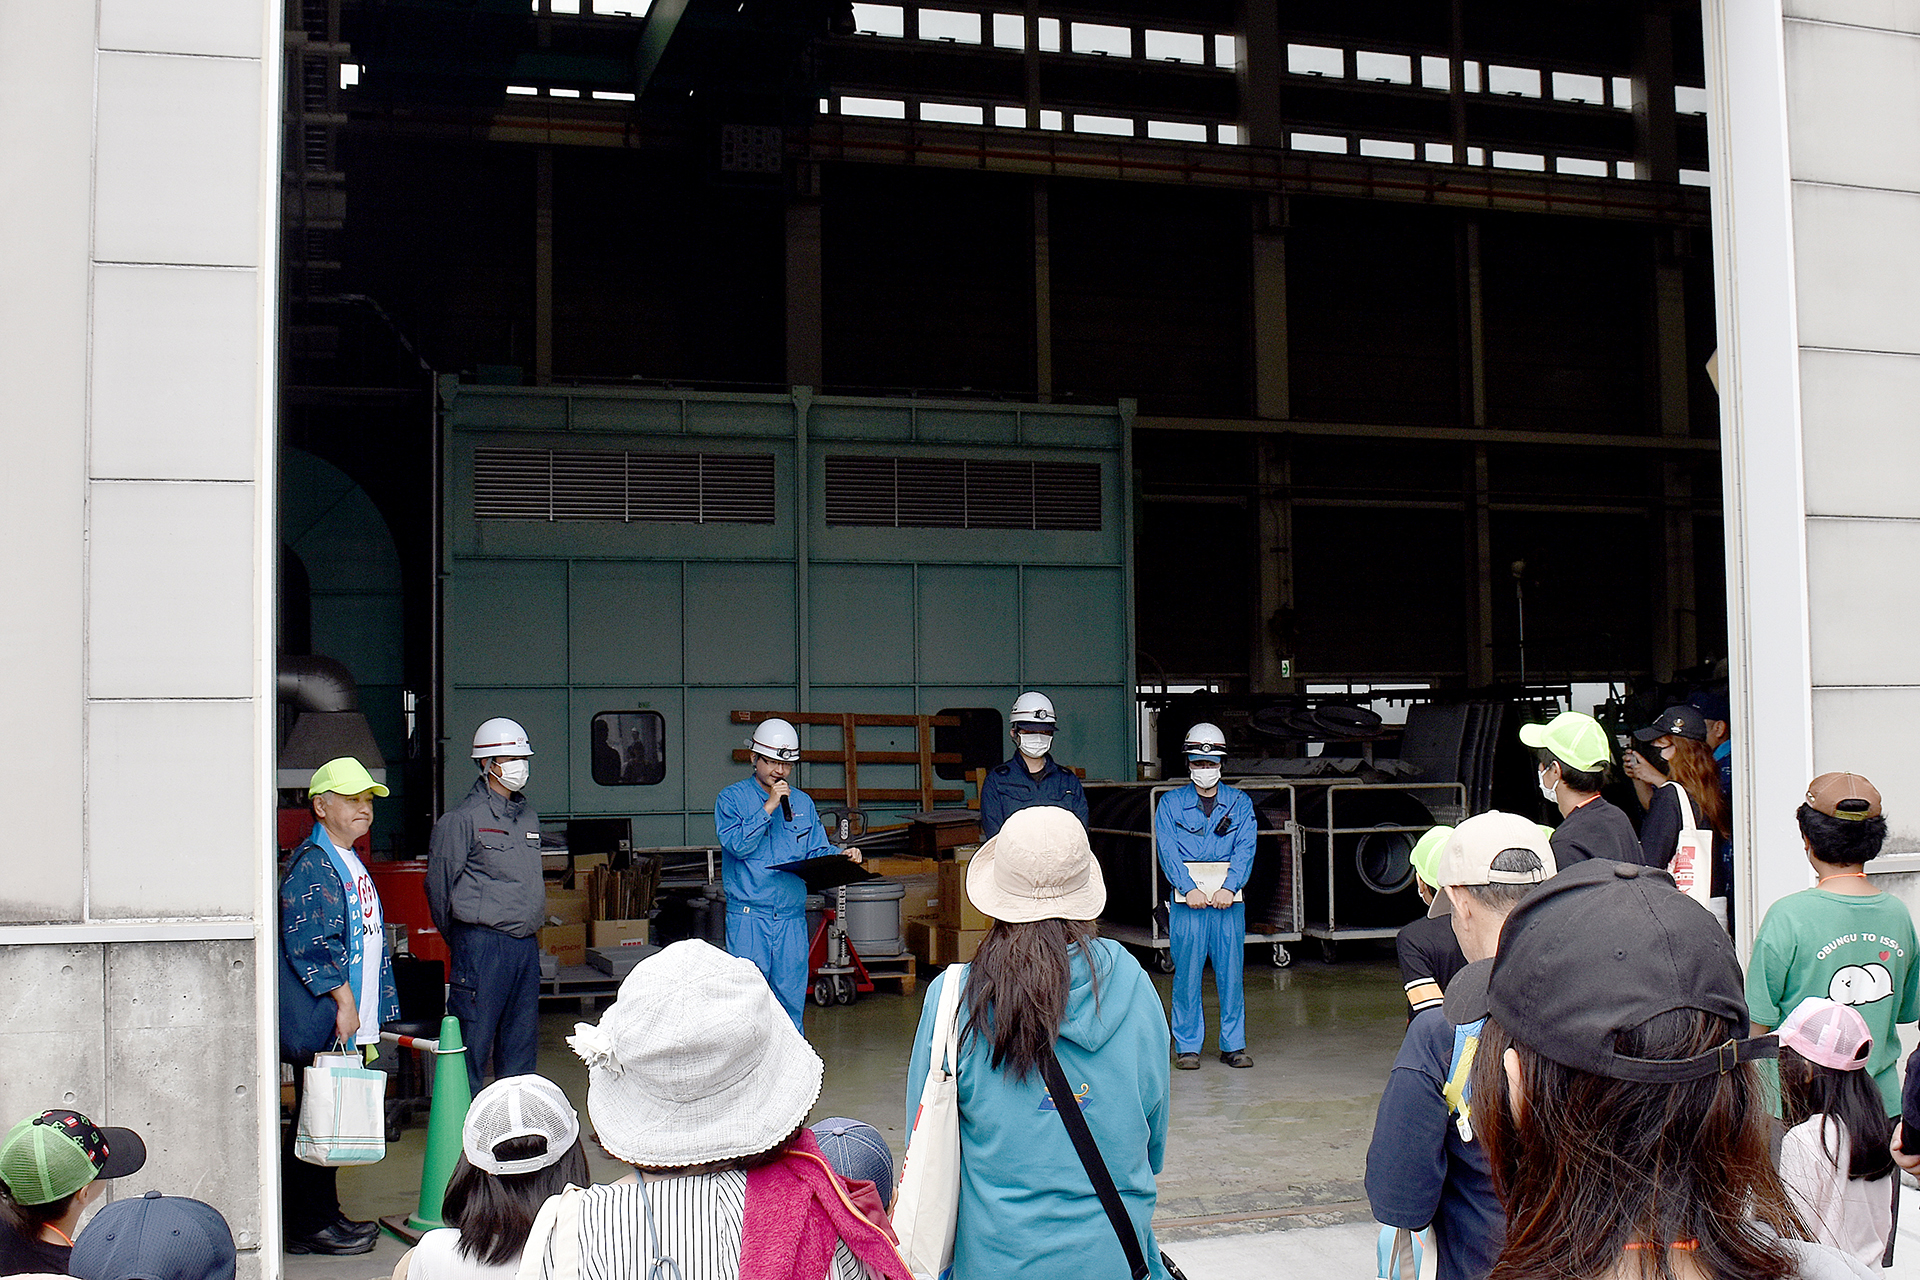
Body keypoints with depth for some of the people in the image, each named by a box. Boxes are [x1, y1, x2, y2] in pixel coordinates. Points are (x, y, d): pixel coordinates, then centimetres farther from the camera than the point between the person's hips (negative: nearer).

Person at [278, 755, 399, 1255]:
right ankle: (309, 1227, 4)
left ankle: (326, 1215, 23)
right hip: (321, 1025, -10)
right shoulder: (311, 866, -13)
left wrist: (375, 1013, 23)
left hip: (353, 1023, 10)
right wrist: (342, 999, -19)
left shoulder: (351, 864, 19)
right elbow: (307, 943, -21)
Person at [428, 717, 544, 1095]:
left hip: (526, 943, 7)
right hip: (482, 941, -7)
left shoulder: (527, 816, 16)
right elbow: (439, 883, -5)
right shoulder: (463, 818, -7)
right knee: (473, 1039, -5)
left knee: (521, 1040, 11)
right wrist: (458, 941, 3)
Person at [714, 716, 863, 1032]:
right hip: (748, 915, -4)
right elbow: (737, 844, -13)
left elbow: (816, 851, 12)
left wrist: (840, 855, -8)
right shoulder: (731, 799, 1)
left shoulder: (802, 802, 15)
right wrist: (769, 807, -15)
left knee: (791, 995, 6)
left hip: (792, 918, 4)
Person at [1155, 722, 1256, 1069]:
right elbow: (1168, 850, -3)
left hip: (1229, 899, 1)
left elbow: (1245, 849, 1)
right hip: (1186, 899, -1)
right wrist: (1189, 889, -17)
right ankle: (1187, 1046, 8)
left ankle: (1233, 1044, 12)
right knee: (1187, 973, -2)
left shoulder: (1240, 803, 11)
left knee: (1231, 972, 2)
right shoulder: (1170, 803, 7)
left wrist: (1228, 888, -15)